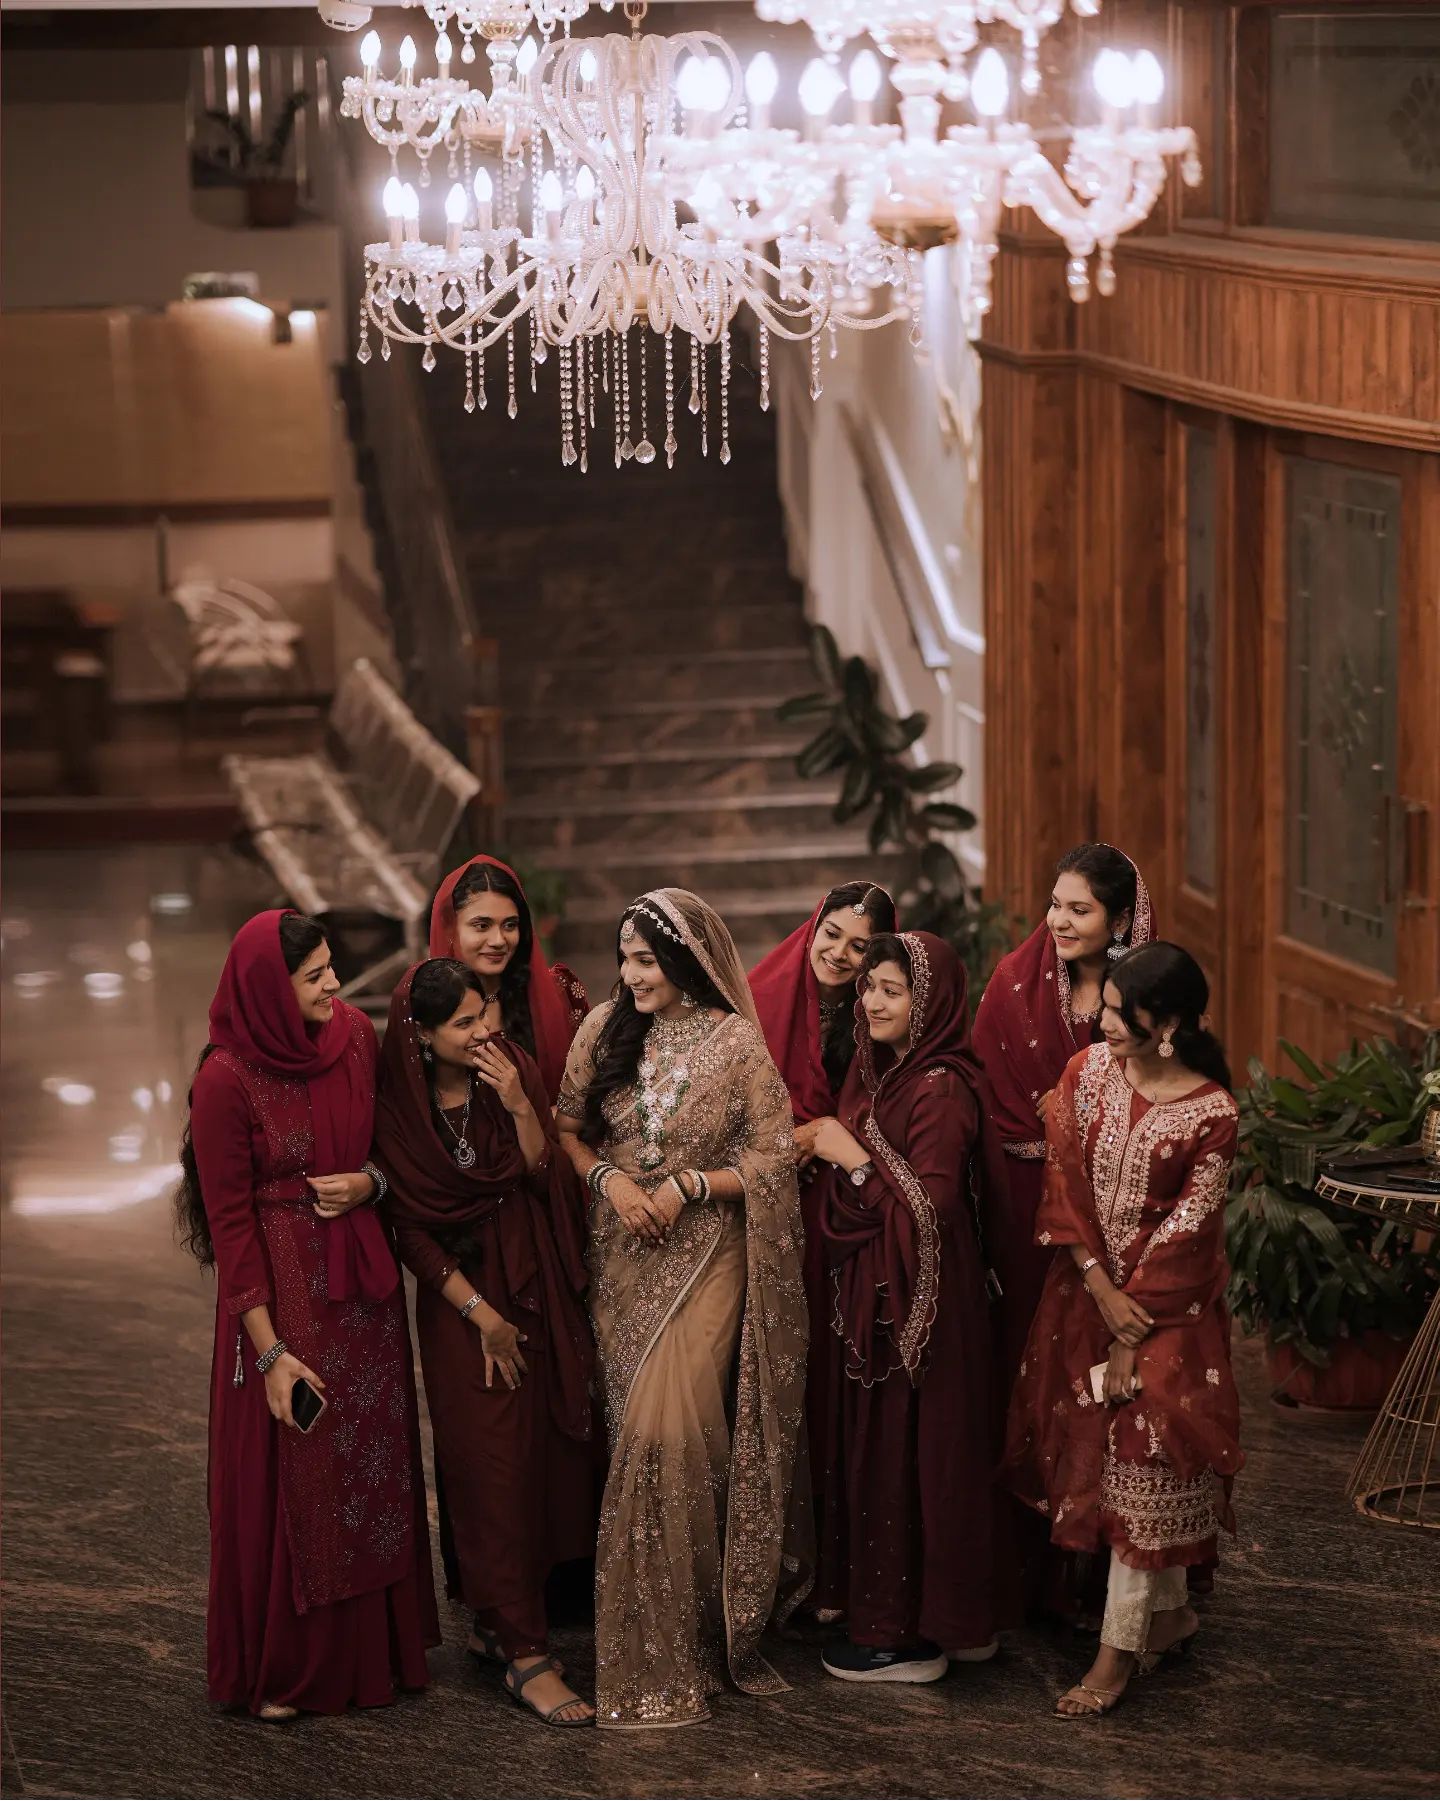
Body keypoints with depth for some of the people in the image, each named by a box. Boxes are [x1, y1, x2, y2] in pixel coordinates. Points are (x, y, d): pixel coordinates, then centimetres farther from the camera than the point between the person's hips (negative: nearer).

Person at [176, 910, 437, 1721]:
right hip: (283, 1285, -5)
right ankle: (283, 1670, 17)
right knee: (292, 1478, 3)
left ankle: (373, 1649, 25)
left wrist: (371, 1181, -8)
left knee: (374, 1464, 11)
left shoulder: (357, 1038, 0)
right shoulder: (228, 1079, -15)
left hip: (364, 1278, 5)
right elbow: (229, 1221, -13)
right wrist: (270, 1351, -15)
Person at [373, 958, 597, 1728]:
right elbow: (409, 1228, -5)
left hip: (536, 1287, 3)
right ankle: (525, 1656, -6)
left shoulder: (511, 1069, -2)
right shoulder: (397, 1108, -9)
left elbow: (545, 1175, -5)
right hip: (459, 1293, -3)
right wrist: (481, 1314, -8)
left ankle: (495, 1622, 20)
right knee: (491, 1466, -6)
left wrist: (521, 1107, -21)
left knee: (545, 1454, 4)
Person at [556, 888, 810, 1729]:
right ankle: (658, 1641, 13)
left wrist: (688, 1184, -14)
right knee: (644, 1434, 3)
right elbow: (567, 1130, 11)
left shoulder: (736, 1043, -5)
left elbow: (772, 1164, -3)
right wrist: (609, 1177, -7)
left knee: (669, 1432, -13)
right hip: (623, 1260, 4)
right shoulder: (605, 1030, 5)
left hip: (705, 1257, -4)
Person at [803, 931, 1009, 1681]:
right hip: (870, 1290, 9)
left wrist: (856, 1160, -18)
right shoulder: (874, 1073, 11)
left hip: (920, 1303, -9)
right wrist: (831, 1153, 6)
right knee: (872, 1446, 13)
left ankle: (910, 1636, 6)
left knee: (906, 1454, -2)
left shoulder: (941, 1092, -18)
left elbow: (931, 1209, -23)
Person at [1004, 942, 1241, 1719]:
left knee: (1144, 1456, -6)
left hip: (1169, 1304, -5)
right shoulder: (1088, 1071, -3)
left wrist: (1133, 1334, -14)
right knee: (1084, 1444, 11)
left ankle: (1119, 1649, -1)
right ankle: (1169, 1611, 28)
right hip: (1087, 1290, 5)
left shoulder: (1210, 1114, -15)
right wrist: (1100, 1286, -12)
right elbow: (1065, 1176, -4)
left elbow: (1186, 1230, -14)